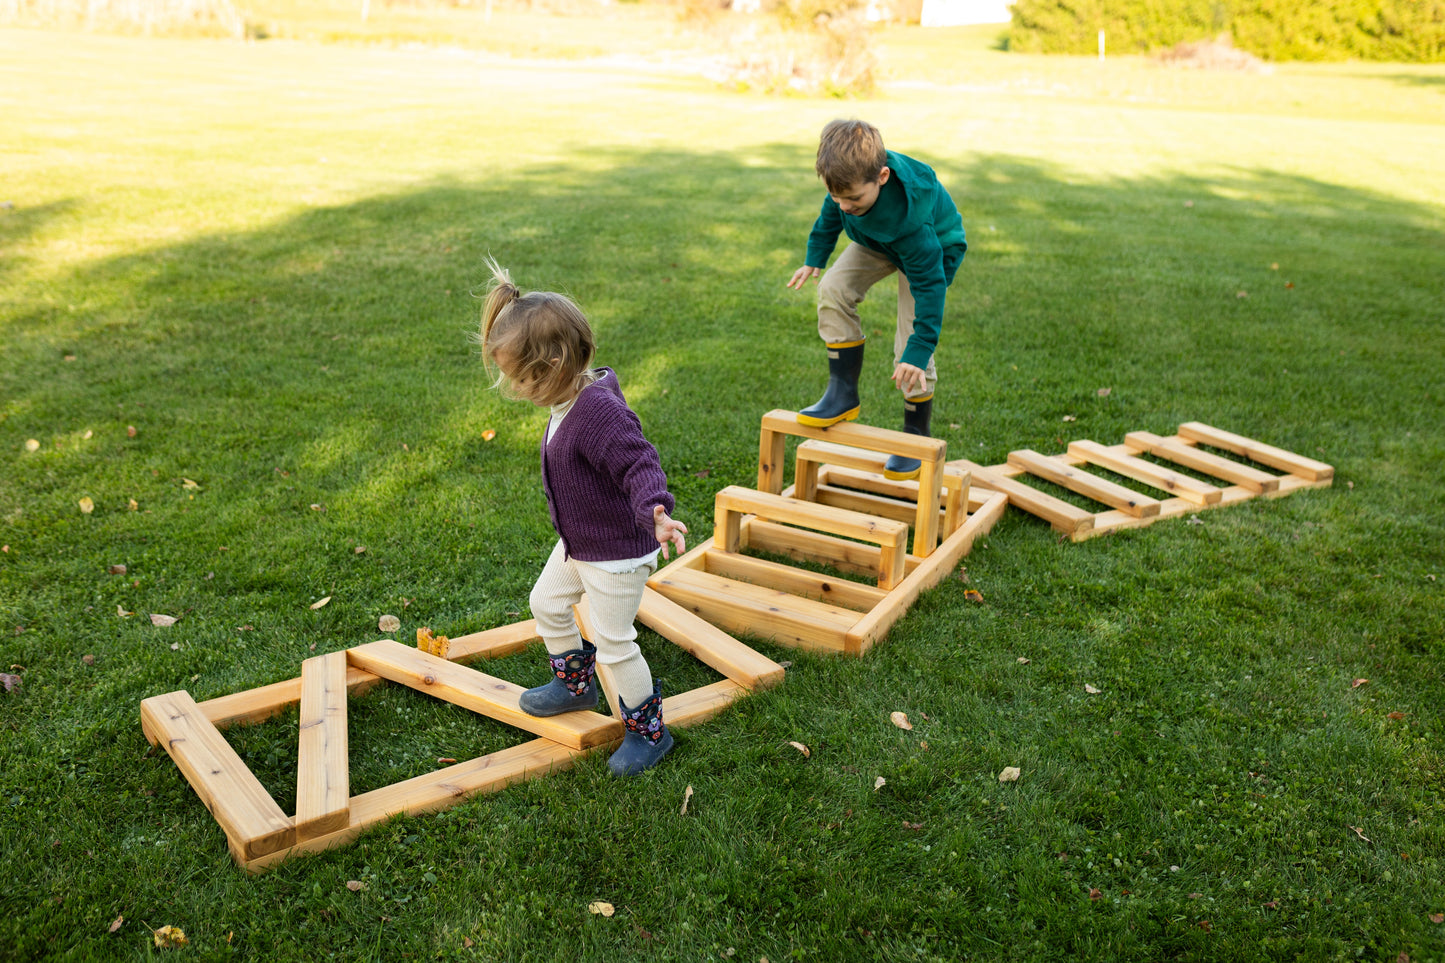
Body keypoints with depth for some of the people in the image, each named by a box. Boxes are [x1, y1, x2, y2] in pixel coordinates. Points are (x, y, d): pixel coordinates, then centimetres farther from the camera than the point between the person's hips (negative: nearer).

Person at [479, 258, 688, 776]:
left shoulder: (600, 411, -33)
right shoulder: (571, 397, -3)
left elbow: (639, 464, -39)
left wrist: (656, 512, -55)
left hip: (619, 553, -10)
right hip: (576, 543, 10)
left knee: (613, 641, 3)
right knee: (546, 604, 25)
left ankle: (647, 730, 24)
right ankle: (575, 685, 49)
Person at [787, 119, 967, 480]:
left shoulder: (907, 218, -44)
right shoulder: (853, 178, -27)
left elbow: (929, 284, -38)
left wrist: (919, 351, -40)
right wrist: (815, 257, 7)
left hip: (934, 251, -6)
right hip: (875, 241, 6)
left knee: (910, 349, -12)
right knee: (833, 290, -18)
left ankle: (916, 436, 8)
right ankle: (844, 394, -8)